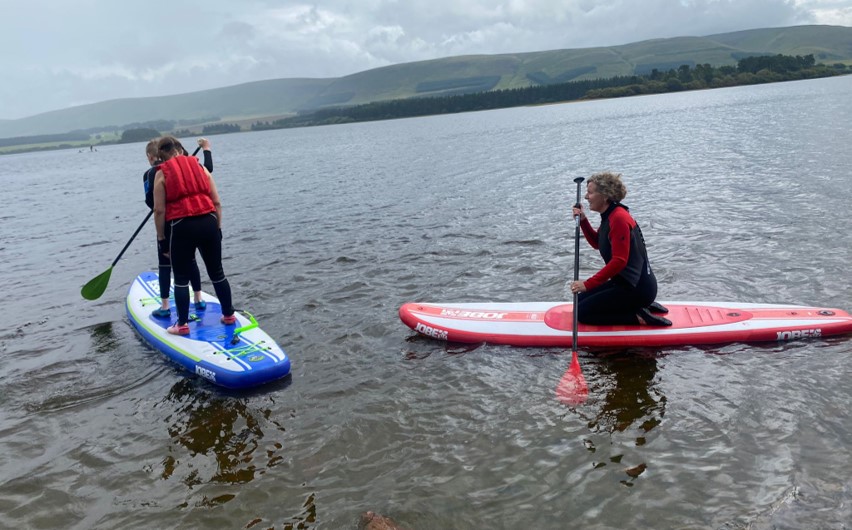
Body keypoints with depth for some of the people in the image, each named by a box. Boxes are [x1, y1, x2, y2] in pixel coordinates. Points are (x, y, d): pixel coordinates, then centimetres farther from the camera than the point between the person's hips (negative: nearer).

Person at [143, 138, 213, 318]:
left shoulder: (150, 174, -5)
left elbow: (150, 200, -11)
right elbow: (208, 169, 1)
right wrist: (206, 149, 13)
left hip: (167, 224, -3)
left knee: (165, 265, 4)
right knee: (190, 260, 16)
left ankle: (165, 307, 5)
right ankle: (199, 300, 21)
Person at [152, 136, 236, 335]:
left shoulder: (161, 174, 2)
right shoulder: (200, 167, 12)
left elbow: (159, 210, -3)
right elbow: (217, 202, 8)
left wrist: (161, 238, 5)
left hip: (182, 227, -3)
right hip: (208, 223, 3)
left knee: (181, 278, 9)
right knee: (217, 273, 16)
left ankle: (182, 324, 14)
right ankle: (229, 315, 25)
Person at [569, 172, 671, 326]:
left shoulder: (618, 218, -21)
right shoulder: (610, 216, 9)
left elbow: (619, 261, -26)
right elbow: (597, 243, 23)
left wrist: (588, 284, -26)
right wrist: (583, 221, 8)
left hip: (637, 288, -10)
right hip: (628, 283, 10)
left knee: (582, 312, -8)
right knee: (581, 300, 17)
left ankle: (638, 317, -6)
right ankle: (640, 307, 13)